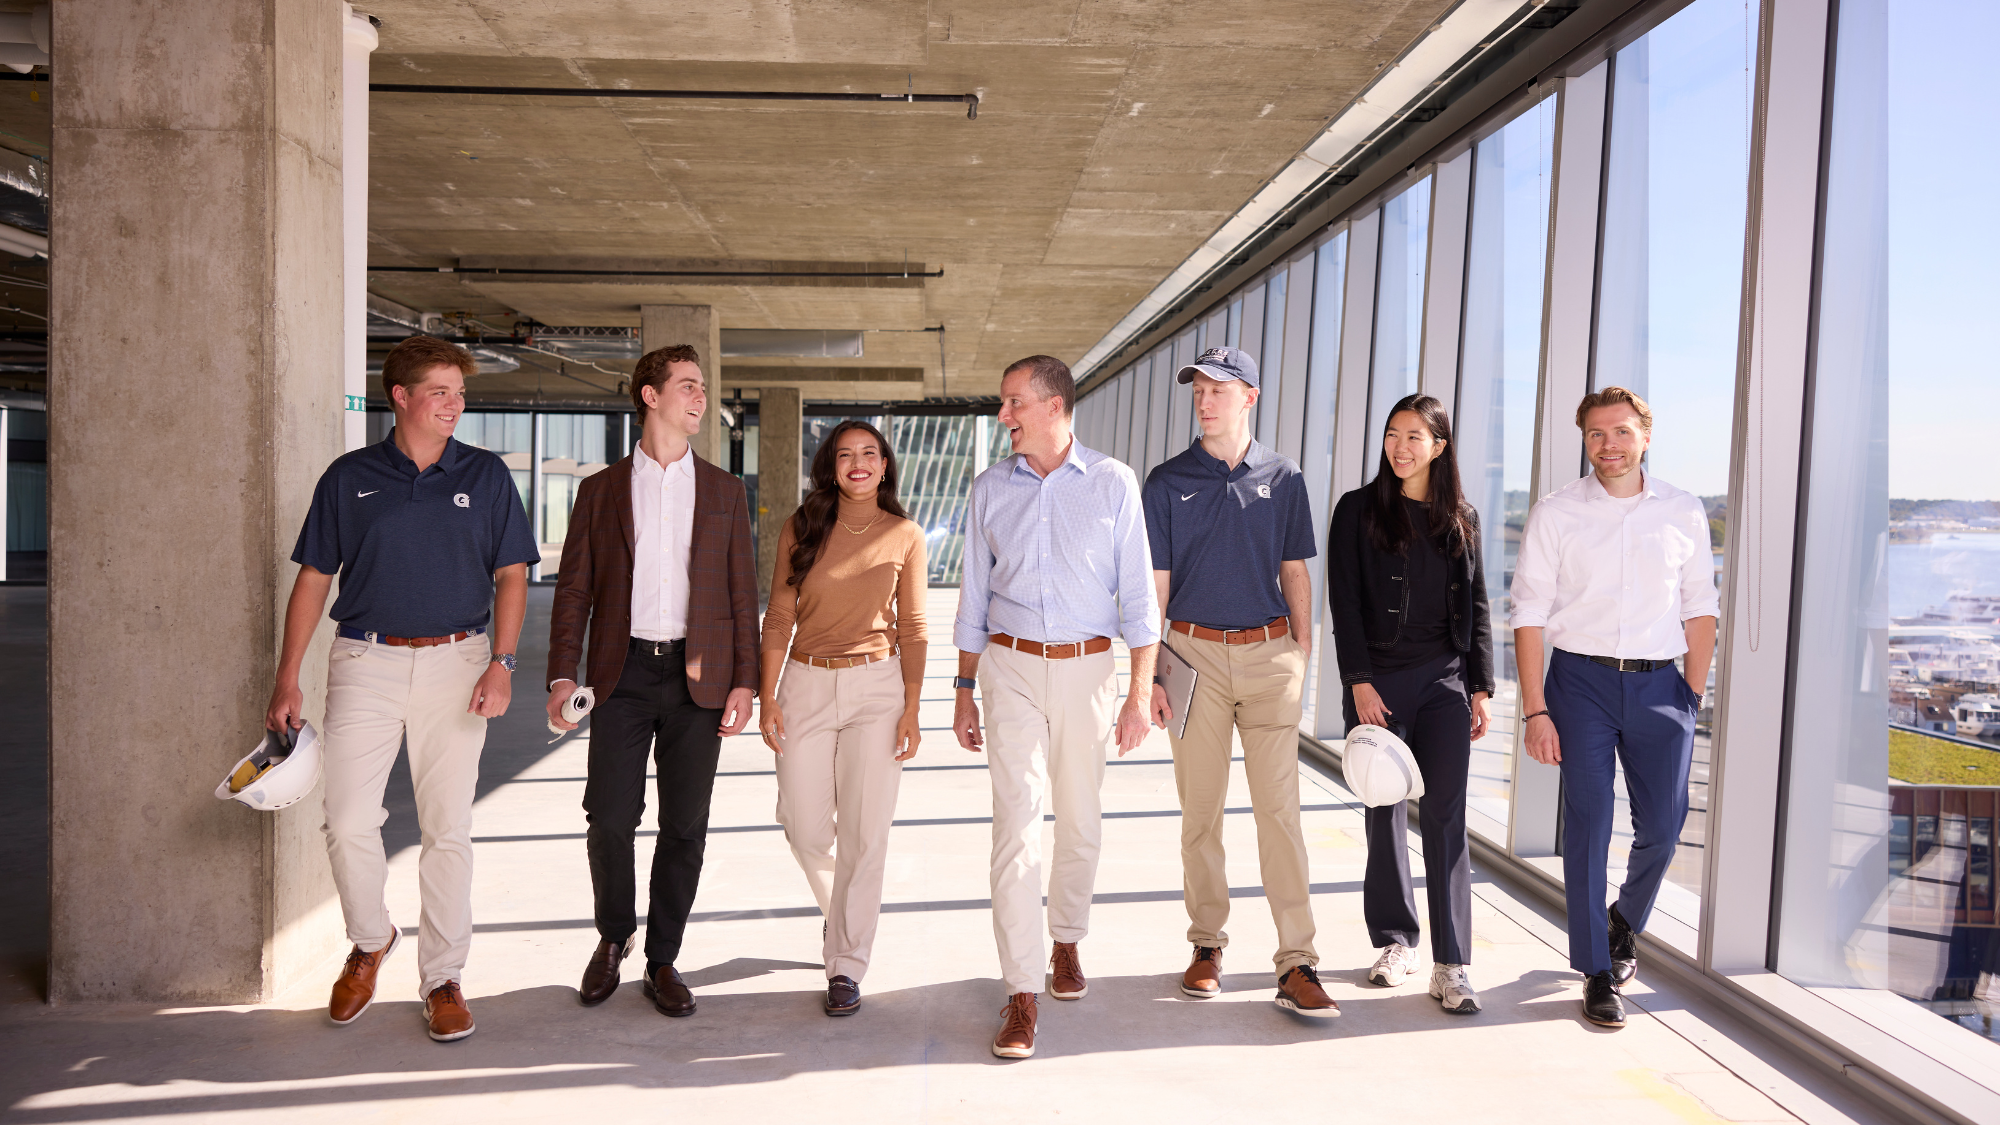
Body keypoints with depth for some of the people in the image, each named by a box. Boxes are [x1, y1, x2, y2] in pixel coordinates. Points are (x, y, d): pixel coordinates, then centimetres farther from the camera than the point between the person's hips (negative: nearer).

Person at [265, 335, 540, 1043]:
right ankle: (370, 942, 24)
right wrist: (287, 681, 4)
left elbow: (511, 574, 4)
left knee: (447, 829, 4)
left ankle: (443, 976, 16)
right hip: (366, 661, 0)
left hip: (455, 662, 0)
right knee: (348, 823, -3)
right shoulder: (349, 477, 6)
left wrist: (501, 663, -8)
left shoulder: (486, 475, 6)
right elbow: (314, 579, 8)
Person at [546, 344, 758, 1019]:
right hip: (624, 672, -1)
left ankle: (662, 961, 19)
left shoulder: (724, 491, 11)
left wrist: (743, 680, 0)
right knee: (610, 817, -3)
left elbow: (742, 592, 8)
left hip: (698, 676, 1)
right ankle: (613, 935, 24)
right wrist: (562, 674, -6)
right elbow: (574, 589, 6)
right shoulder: (601, 490, 9)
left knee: (685, 825, 4)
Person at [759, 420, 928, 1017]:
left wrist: (911, 710, -3)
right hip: (806, 683, 2)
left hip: (876, 685, -1)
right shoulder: (801, 528, 3)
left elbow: (913, 629, 3)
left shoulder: (906, 537, 1)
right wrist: (767, 695, -1)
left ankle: (846, 964, 11)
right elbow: (779, 616, 5)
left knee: (864, 832, -3)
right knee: (806, 829, 4)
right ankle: (841, 908, 36)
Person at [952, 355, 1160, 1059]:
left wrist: (1140, 692, -5)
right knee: (1017, 820, -7)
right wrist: (963, 692, 10)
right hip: (1011, 667, 1)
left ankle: (1066, 942, 34)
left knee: (1079, 820, 10)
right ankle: (1022, 991, -3)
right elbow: (974, 597, 11)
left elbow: (1137, 592, 0)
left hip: (1087, 666, 0)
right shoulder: (991, 488, 6)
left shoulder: (1113, 483, -1)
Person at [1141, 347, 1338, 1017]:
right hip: (1194, 653, 0)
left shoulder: (1283, 479, 7)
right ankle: (1207, 944, 20)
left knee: (1280, 806, -3)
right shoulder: (1167, 482, 4)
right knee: (1200, 807, 6)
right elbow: (1156, 584, 3)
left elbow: (1295, 573, 12)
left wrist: (1303, 655, 5)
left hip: (1269, 653, 0)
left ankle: (1295, 963, -1)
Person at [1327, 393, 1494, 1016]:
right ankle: (1396, 942, 21)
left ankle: (1451, 965, 2)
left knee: (1446, 818, -2)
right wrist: (1359, 682, -11)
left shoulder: (1461, 518, 10)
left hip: (1445, 678, 2)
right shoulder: (1359, 510, 2)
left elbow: (1477, 607, 12)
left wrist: (1480, 687, 5)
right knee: (1385, 812, 6)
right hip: (1378, 679, -1)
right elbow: (1345, 603, -3)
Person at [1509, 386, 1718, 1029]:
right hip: (1582, 681, -2)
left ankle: (1625, 924, 34)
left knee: (1663, 823, 2)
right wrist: (1535, 710, -8)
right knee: (1588, 823, -3)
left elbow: (1700, 609, 12)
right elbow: (1529, 614, -2)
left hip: (1659, 684, 2)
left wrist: (1694, 694, 4)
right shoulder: (1555, 514, 0)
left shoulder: (1684, 513, 7)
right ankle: (1598, 971, 9)